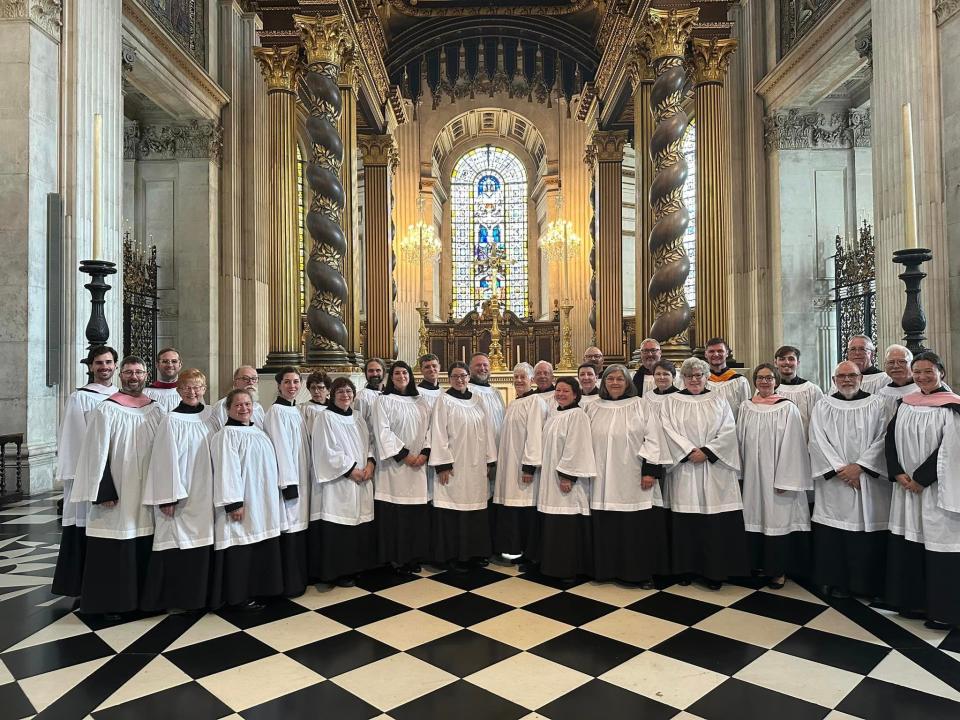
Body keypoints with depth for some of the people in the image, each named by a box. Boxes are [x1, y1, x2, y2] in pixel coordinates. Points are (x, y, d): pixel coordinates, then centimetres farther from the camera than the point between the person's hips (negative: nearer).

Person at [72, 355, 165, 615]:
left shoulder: (156, 410, 7)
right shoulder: (106, 410, -6)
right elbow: (97, 453, -8)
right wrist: (103, 492, -14)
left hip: (146, 493, 4)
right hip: (116, 495, -4)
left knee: (144, 551, 11)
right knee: (114, 553, 2)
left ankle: (142, 598, 24)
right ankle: (110, 603, 16)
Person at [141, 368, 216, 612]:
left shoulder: (210, 415, 5)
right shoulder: (172, 420, -9)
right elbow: (166, 460, -12)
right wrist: (168, 498, -15)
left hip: (205, 492, 5)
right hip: (180, 493, -5)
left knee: (202, 541, 10)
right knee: (178, 543, 1)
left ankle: (199, 593, 23)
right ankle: (174, 596, 15)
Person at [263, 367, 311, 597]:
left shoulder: (296, 411, 12)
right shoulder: (277, 411, -12)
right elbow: (280, 448, -17)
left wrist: (307, 478, 15)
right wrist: (289, 483, -19)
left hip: (301, 478, 8)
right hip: (288, 480, -8)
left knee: (299, 527, 14)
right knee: (289, 530, -3)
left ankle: (300, 578, 25)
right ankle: (289, 585, 7)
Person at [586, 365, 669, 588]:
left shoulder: (640, 406, 1)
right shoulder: (593, 408, 9)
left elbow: (653, 438, -4)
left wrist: (650, 470, -11)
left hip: (633, 479, -2)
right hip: (604, 480, 3)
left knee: (639, 526, 1)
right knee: (606, 526, 6)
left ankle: (642, 572, 14)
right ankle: (609, 568, 20)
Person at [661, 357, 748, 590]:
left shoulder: (719, 401, 9)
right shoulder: (671, 401, 6)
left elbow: (728, 431, 0)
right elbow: (669, 431, -4)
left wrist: (707, 451, -12)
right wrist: (690, 452, -14)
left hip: (715, 469, 1)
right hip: (684, 468, 0)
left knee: (716, 522, 0)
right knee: (685, 520, 1)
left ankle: (714, 570, 10)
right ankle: (686, 567, 13)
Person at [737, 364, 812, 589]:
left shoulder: (788, 409, -6)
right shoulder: (746, 408, 6)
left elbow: (792, 446, -9)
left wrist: (785, 480, -13)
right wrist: (741, 472, 8)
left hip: (776, 475, -4)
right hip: (753, 475, 4)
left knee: (778, 518, 2)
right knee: (756, 517, 9)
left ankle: (778, 569, 14)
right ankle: (760, 563, 24)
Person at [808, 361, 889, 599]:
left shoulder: (876, 404, 5)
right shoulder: (822, 407, 6)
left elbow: (882, 439, -2)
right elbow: (818, 441, -2)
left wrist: (859, 467, -12)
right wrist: (841, 470, -12)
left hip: (869, 482, 0)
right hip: (833, 481, 0)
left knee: (868, 532, 1)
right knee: (833, 533, 1)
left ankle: (868, 584, 15)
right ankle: (836, 581, 13)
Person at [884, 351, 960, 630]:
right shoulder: (905, 404, 9)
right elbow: (891, 439, 7)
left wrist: (920, 479, -13)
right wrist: (898, 474, -5)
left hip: (936, 489, -5)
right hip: (906, 486, 5)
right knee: (906, 543, 9)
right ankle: (913, 600, 23)